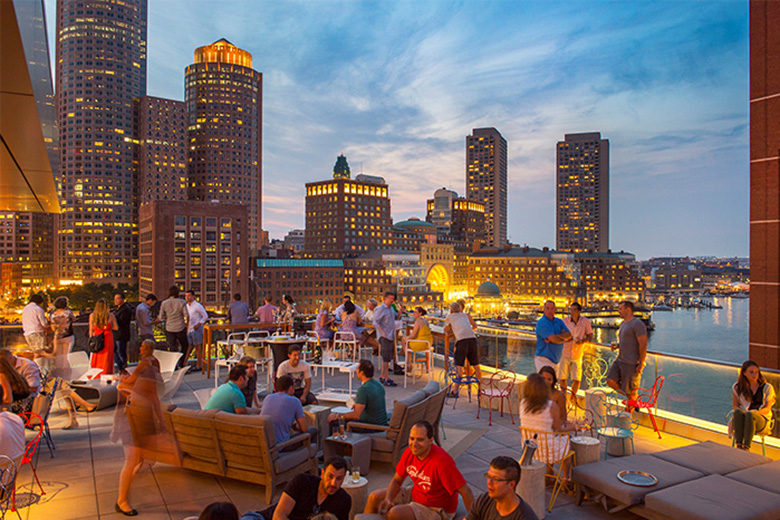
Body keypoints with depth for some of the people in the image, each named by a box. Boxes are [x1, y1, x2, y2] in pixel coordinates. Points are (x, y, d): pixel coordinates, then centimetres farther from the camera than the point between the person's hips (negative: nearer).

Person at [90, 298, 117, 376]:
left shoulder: (92, 316, -3)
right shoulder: (110, 316, -7)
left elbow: (91, 330, 3)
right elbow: (116, 327, 4)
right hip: (108, 339, -1)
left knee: (96, 359, 10)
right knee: (106, 359, 6)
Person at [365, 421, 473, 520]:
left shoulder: (441, 461, -32)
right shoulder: (409, 452, -9)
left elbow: (466, 492, -28)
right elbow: (396, 481, 3)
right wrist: (388, 499, -14)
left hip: (437, 510, -7)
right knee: (375, 497, 5)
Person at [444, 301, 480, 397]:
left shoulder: (449, 316, 21)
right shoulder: (465, 315, 29)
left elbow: (446, 331, 34)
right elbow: (475, 326, 41)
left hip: (461, 340, -3)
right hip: (472, 339, 3)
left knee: (459, 366, -4)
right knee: (476, 366, 11)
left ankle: (455, 390, -10)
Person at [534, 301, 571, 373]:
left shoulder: (559, 321, 12)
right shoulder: (541, 322, -11)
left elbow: (569, 335, -1)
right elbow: (554, 339, -20)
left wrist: (553, 337, -15)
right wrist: (564, 339, 0)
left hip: (555, 360, 7)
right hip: (543, 359, -7)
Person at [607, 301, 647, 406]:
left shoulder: (637, 324, -13)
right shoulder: (623, 324, 16)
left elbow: (643, 344, -17)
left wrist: (641, 364, -20)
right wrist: (617, 345, 6)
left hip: (632, 364, -8)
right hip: (620, 360, 8)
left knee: (629, 391, -1)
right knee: (610, 380, -5)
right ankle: (632, 398, 14)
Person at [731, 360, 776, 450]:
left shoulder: (767, 388, 10)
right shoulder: (737, 387, 13)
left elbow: (767, 408, 3)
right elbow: (734, 405, 11)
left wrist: (756, 412, -19)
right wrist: (739, 410, -13)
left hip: (762, 419, -1)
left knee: (750, 415, -37)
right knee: (738, 412, -36)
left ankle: (746, 447, -44)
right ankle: (739, 445, -41)